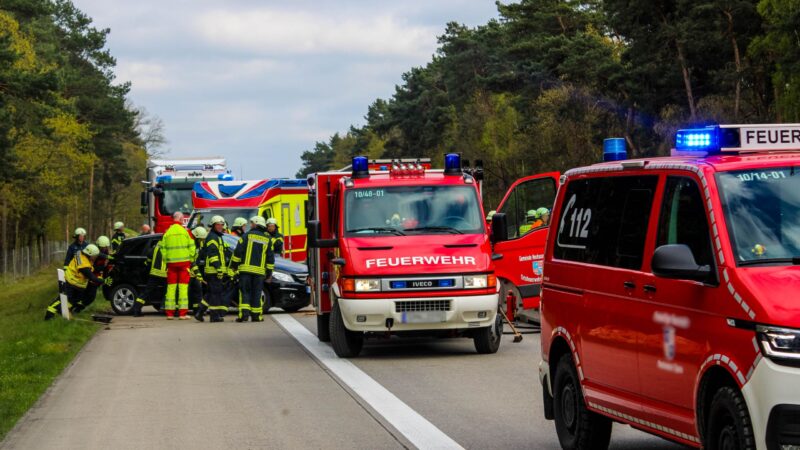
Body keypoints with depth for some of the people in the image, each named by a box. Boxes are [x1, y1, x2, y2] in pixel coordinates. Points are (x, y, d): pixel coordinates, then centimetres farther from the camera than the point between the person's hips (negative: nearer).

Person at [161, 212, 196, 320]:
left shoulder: (167, 233, 5)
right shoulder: (186, 231, -3)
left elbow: (163, 249, 5)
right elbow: (192, 248, -3)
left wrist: (165, 261, 11)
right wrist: (191, 260, 8)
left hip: (171, 263, 3)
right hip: (184, 262, -3)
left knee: (171, 287, 7)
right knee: (183, 287, -2)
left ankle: (169, 313, 5)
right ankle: (182, 313, -7)